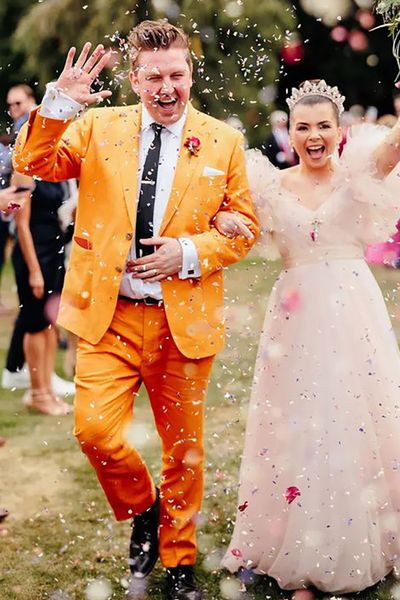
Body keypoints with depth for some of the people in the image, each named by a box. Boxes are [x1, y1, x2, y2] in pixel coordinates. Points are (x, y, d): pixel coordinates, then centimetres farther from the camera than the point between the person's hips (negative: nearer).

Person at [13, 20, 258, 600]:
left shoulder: (224, 141, 3)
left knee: (184, 447, 10)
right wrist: (59, 105, -18)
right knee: (94, 430, -13)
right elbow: (34, 163, -2)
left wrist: (188, 252, -13)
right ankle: (142, 510, 20)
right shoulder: (98, 126, 5)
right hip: (108, 314, 0)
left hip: (184, 318, 0)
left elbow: (244, 225, 4)